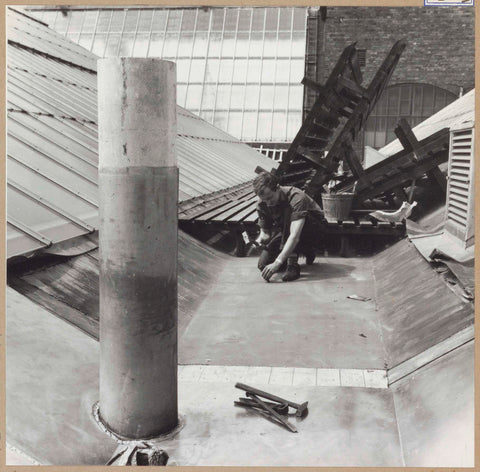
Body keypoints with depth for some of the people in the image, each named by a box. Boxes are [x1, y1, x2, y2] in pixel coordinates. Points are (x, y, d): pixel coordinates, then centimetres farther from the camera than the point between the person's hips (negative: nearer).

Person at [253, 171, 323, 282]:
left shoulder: (296, 198, -33)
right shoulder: (262, 203, -13)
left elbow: (295, 236, -43)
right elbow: (264, 229, -2)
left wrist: (277, 262, -49)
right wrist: (262, 238, -28)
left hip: (312, 230, -6)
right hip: (284, 232, 6)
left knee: (287, 211, -36)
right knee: (263, 265, -11)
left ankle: (293, 264, -31)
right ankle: (305, 251, 12)